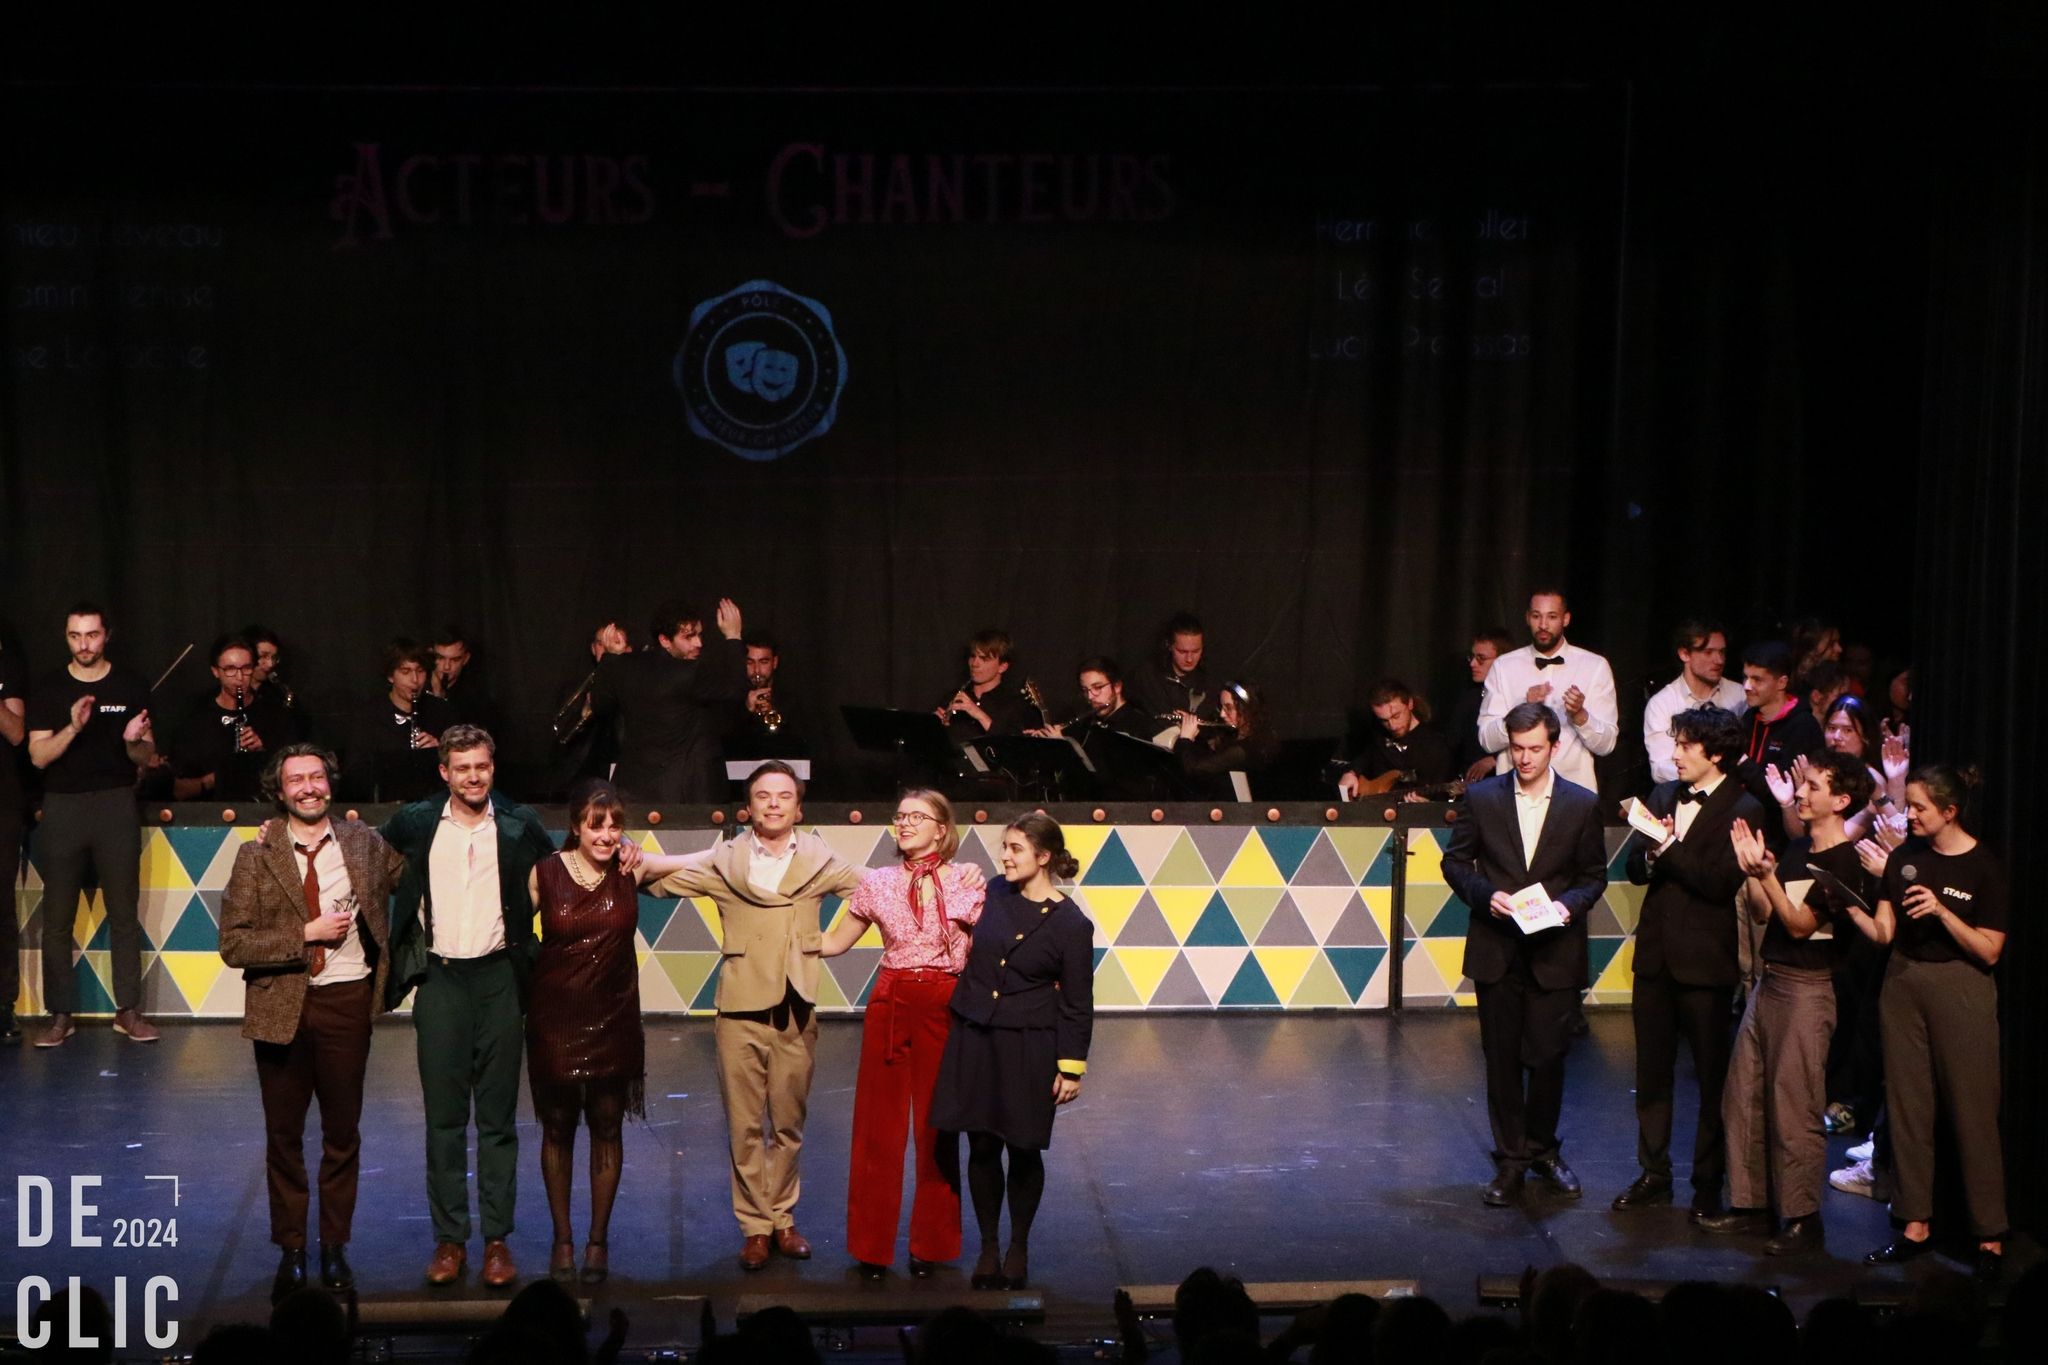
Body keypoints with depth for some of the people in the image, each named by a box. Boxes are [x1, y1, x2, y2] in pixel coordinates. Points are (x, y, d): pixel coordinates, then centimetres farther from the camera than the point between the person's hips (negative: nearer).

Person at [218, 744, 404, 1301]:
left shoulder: (365, 843, 2)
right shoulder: (256, 857, -3)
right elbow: (233, 944, -9)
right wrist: (307, 935, -15)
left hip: (346, 1002, 1)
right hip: (281, 1006, -1)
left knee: (343, 1131, 9)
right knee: (284, 1134, 8)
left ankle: (335, 1246, 23)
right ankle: (290, 1250, 20)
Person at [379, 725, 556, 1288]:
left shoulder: (520, 826, 3)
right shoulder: (415, 824, 4)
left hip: (499, 977, -1)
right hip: (440, 979, 1)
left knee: (498, 1116, 4)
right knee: (443, 1116, 3)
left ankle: (497, 1238, 9)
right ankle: (449, 1239, 10)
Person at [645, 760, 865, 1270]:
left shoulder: (820, 861, 6)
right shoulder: (723, 861, 3)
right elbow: (659, 879, 3)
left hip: (797, 1011, 1)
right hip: (741, 1009, -1)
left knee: (790, 1122, 9)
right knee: (744, 1126, 1)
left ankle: (782, 1219, 21)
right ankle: (755, 1227, 10)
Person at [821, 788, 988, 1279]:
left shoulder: (966, 880, 0)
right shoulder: (877, 883, 6)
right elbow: (832, 943, 13)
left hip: (943, 1008, -2)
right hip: (888, 1004, 2)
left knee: (936, 1128, 4)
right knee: (877, 1126, 4)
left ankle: (930, 1245, 18)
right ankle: (872, 1246, 15)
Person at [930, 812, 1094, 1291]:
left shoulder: (1070, 923, -9)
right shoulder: (995, 893, 2)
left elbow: (1077, 1004, -5)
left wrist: (1071, 1068, -7)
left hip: (1029, 1049, -3)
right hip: (974, 1038, 4)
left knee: (1024, 1150, 6)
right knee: (982, 1146, 6)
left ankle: (1018, 1248, 23)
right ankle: (987, 1247, 20)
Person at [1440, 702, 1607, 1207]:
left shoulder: (1583, 805, 0)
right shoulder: (1482, 797, 1)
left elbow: (1594, 876, 6)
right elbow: (1455, 862, 6)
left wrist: (1569, 904, -13)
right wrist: (1486, 895, -12)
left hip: (1555, 951, 0)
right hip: (1496, 950, 1)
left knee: (1548, 1056, 2)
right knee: (1502, 1058, 5)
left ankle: (1543, 1149, 24)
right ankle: (1511, 1161, 15)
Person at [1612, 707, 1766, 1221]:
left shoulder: (1743, 810, -10)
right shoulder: (1664, 796, 10)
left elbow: (1722, 883, -18)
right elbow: (1636, 870, 8)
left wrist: (1671, 848, -21)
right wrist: (1651, 853, -13)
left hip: (1705, 961, -6)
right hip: (1656, 953, 6)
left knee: (1712, 1077, 5)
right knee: (1652, 1072, 12)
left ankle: (1709, 1183, 15)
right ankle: (1654, 1174, 23)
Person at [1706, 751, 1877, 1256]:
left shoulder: (1844, 863, -12)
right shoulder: (1797, 850, 14)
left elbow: (1800, 925, -16)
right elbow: (1761, 915, 12)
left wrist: (1765, 874, -25)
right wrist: (1751, 868, -2)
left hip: (1807, 990, -9)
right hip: (1770, 982, 9)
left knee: (1794, 1106, -6)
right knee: (1743, 1098, 11)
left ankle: (1803, 1219, 2)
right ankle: (1752, 1204, 20)